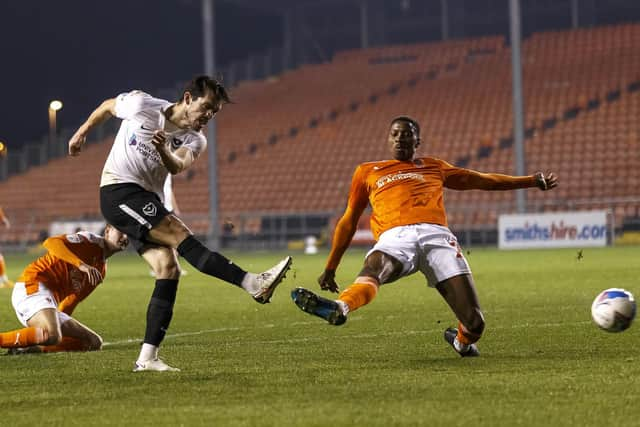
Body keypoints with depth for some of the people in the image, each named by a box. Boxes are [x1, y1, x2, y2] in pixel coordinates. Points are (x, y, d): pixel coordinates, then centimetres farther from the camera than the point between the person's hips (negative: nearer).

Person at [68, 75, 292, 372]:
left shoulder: (195, 140, 6)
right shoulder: (142, 105, -4)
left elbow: (177, 167, -17)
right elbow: (106, 107, 15)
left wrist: (164, 152, -38)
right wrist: (82, 133, 24)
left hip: (147, 203, 7)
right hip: (118, 190, -6)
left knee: (168, 269, -10)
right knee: (182, 237, -23)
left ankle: (147, 358, -11)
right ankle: (253, 283, -36)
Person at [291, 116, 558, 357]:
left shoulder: (434, 167, 31)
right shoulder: (367, 172, 30)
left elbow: (483, 180, 39)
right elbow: (349, 221, 34)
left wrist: (532, 181, 39)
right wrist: (330, 268, 32)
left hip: (436, 235, 1)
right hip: (394, 237, -1)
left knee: (474, 322, -14)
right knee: (373, 268, -40)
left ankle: (462, 342, 19)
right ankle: (338, 308, -69)